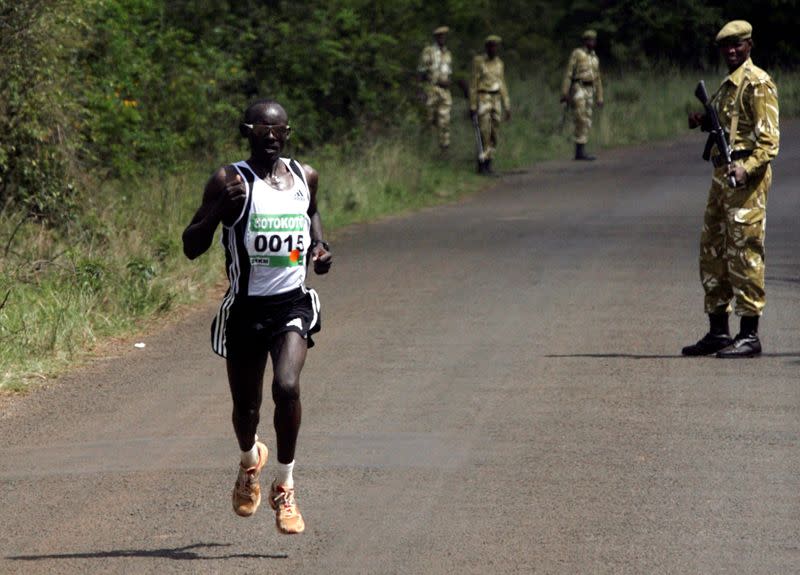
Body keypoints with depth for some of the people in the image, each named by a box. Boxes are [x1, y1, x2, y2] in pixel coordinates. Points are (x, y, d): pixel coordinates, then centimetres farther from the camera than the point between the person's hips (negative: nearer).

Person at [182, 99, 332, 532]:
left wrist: (319, 245, 9)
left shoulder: (305, 177, 6)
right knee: (246, 405, 9)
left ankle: (284, 486, -8)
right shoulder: (230, 181, -7)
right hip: (245, 308, -1)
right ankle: (250, 460, 45)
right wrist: (220, 208, -24)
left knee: (287, 386, -22)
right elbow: (191, 248, -8)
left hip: (292, 304, 1)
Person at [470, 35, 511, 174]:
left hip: (496, 101, 5)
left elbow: (502, 86, 13)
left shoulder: (499, 63, 10)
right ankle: (481, 165, -2)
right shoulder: (478, 62, -7)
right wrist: (472, 106, -10)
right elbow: (473, 84, -7)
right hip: (482, 101, -5)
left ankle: (488, 164, 15)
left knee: (494, 135, 4)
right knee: (484, 135, -10)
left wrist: (507, 107, 10)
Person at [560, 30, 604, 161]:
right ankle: (580, 152, -15)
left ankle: (580, 153, 6)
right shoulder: (576, 54, -5)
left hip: (589, 92, 7)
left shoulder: (595, 58, 18)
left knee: (586, 123, 4)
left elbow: (597, 80, 21)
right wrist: (564, 94, -14)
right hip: (578, 90, -7)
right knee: (582, 121, -15)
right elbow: (568, 74, -8)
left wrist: (600, 98, 17)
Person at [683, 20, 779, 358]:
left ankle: (749, 335, -7)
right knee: (712, 254, 11)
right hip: (722, 175, 10)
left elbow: (769, 138, -15)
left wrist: (746, 167, -28)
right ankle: (718, 332, 17)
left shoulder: (757, 84, -8)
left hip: (746, 178, -10)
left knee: (744, 254, -9)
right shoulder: (727, 85, 20)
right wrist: (704, 122, 11)